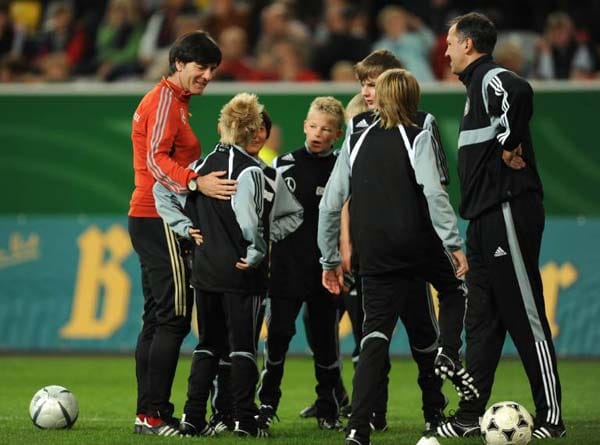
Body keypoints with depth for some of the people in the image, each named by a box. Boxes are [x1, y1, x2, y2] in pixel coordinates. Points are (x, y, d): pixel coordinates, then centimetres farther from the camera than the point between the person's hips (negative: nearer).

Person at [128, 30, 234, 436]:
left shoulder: (173, 100, 21)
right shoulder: (165, 99, -10)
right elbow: (156, 160, -22)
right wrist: (196, 182, -35)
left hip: (150, 219, 11)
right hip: (160, 220, -11)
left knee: (157, 319, 11)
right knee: (174, 318, -12)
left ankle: (149, 413, 13)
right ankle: (153, 414, -14)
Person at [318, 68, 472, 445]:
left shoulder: (355, 143, 12)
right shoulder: (418, 138, 0)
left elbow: (330, 205, 11)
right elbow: (433, 193, -15)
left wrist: (330, 259, 19)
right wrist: (454, 244, -14)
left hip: (374, 253, 3)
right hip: (418, 242, -3)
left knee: (376, 335, 2)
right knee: (455, 288, 26)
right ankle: (449, 355, 2)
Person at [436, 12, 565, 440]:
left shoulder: (492, 80, -12)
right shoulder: (479, 85, 20)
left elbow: (519, 93, -35)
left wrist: (511, 148, -26)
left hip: (509, 214, -10)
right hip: (487, 220, 10)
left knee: (526, 318, -7)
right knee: (481, 321, 11)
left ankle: (551, 418, -5)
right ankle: (469, 417, 14)